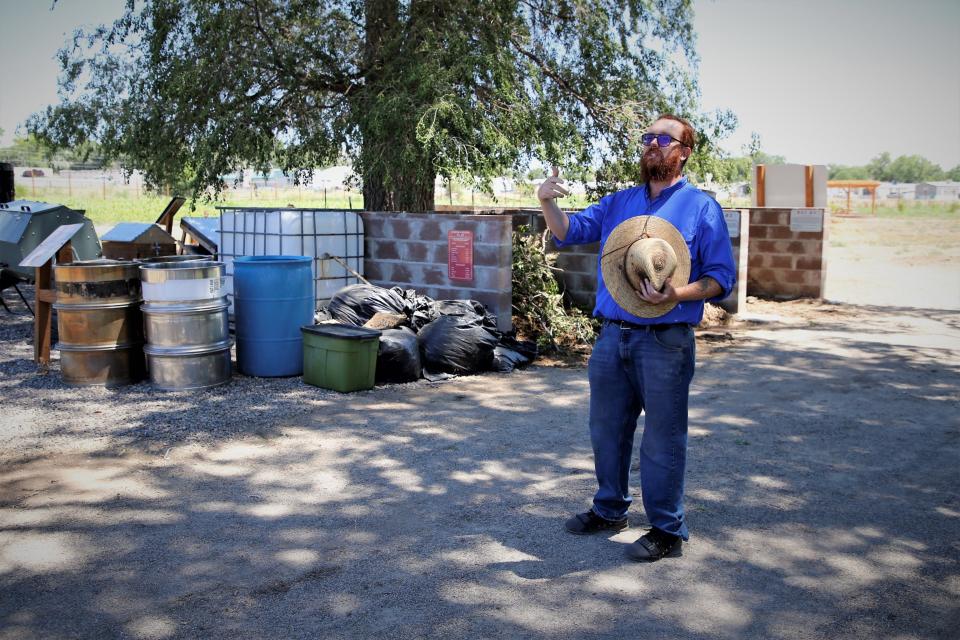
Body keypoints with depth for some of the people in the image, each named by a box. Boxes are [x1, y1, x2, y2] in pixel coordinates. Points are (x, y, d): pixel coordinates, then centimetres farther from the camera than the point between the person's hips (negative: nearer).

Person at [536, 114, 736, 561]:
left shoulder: (701, 208, -2)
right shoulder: (618, 203, 14)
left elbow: (722, 278, -6)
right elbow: (570, 231, 6)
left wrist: (677, 294, -24)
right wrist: (548, 203, -14)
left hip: (665, 342, -6)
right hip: (613, 336, 6)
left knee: (662, 438, 2)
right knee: (606, 429, 16)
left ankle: (667, 530, 16)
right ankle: (610, 509, 34)